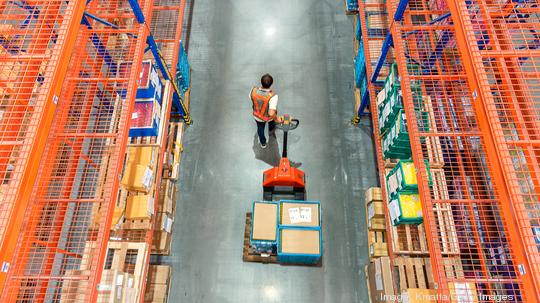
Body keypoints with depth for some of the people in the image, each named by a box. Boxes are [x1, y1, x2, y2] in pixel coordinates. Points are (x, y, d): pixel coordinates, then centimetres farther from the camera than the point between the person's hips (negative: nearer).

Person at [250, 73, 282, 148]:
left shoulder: (253, 91, -31)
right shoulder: (273, 96, -42)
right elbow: (271, 113, -45)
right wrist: (276, 119, -24)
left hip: (257, 116, 2)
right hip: (269, 116, -1)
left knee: (260, 129, 32)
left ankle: (263, 143, 59)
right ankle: (271, 131, 70)